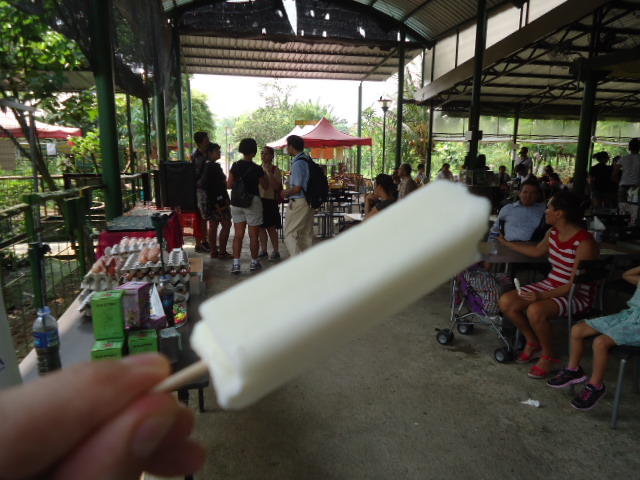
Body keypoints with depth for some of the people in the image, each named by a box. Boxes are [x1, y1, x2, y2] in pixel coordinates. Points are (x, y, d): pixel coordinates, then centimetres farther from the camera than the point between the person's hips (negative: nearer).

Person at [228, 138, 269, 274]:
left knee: (238, 235, 7)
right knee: (253, 235, 8)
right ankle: (254, 262, 19)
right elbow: (266, 186, 1)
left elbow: (229, 185, 2)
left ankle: (236, 264, 2)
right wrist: (264, 174, 14)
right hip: (252, 202, -4)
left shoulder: (235, 166, 0)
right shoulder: (256, 168, -9)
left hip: (236, 203, 4)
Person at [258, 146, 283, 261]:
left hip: (270, 201, -6)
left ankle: (276, 251, 8)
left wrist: (269, 173, -20)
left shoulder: (275, 170, -5)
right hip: (258, 199, 6)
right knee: (261, 227, 10)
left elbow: (277, 186, -15)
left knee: (271, 228, -2)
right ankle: (263, 251, 20)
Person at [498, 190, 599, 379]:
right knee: (506, 302, -11)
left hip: (576, 295, -7)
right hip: (550, 284, 8)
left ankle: (548, 355, -6)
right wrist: (506, 242, 30)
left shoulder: (585, 243, -22)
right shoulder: (553, 233, 1)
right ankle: (533, 342, 11)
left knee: (535, 310, -35)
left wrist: (542, 296, -31)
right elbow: (537, 251, 23)